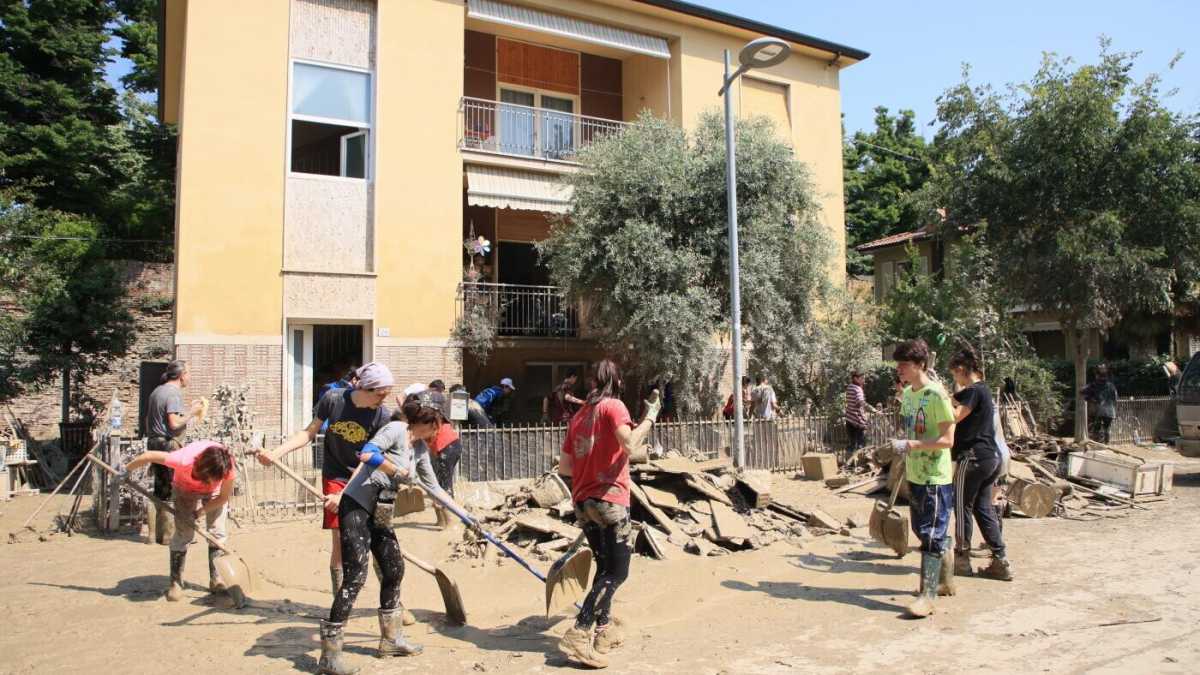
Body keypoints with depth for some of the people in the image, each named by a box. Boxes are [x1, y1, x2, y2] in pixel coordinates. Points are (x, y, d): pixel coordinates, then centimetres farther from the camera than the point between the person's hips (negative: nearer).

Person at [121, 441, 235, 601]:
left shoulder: (227, 468, -39)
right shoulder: (185, 460, -45)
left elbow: (223, 497, -20)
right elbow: (149, 455, -29)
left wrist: (200, 512, -25)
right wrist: (126, 471, -15)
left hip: (214, 492, 1)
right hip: (185, 488, -1)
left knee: (218, 532, -5)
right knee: (183, 534, -7)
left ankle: (216, 579, 7)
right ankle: (176, 582, 4)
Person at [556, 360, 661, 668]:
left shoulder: (579, 415, 15)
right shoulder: (613, 406, -5)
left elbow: (564, 466, 13)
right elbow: (629, 444, -22)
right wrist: (650, 416, -10)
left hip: (582, 501, 8)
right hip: (608, 498, -8)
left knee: (605, 567, 19)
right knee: (616, 572, -5)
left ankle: (604, 631, 21)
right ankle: (579, 635, -13)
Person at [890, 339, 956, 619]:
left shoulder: (936, 395, -17)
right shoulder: (907, 394, 9)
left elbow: (948, 439, -20)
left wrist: (911, 445, -25)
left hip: (935, 478, -9)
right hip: (915, 475, 9)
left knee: (931, 535, -6)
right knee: (922, 530, 18)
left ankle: (928, 596, -2)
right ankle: (945, 578, 35)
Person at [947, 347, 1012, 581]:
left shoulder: (973, 391, -14)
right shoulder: (983, 390, 16)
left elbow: (954, 416, -25)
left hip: (973, 457, -9)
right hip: (991, 457, 9)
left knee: (962, 507, 2)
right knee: (983, 508, 12)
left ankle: (962, 560, 11)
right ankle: (1000, 562, 11)